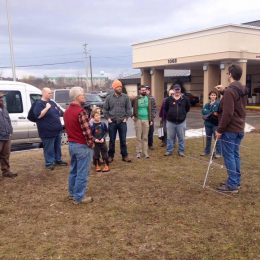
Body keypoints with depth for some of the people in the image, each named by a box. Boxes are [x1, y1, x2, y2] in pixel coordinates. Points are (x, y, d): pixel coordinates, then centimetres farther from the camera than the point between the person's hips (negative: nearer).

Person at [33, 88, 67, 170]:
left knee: (58, 147, 16)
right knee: (49, 148, -2)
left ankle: (58, 160, 27)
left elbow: (58, 112, 25)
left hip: (57, 129, 8)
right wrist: (47, 107, -23)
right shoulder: (39, 104, -9)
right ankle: (49, 163, 8)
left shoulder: (52, 102, 15)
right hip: (48, 131, -8)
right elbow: (38, 115, -22)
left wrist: (58, 122, 16)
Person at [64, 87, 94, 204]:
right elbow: (86, 130, -21)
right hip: (82, 146, -9)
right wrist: (91, 144, -9)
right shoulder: (81, 111, -21)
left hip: (71, 144, 9)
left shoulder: (67, 111, 10)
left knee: (73, 170, 19)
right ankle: (79, 197, 8)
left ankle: (72, 193, 29)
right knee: (82, 172, 0)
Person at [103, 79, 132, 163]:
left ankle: (124, 156, 16)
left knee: (123, 140, 6)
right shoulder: (109, 97, 2)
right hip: (112, 122, 0)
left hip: (122, 122, 0)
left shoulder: (125, 97, 1)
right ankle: (110, 156, 19)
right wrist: (108, 118, -1)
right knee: (112, 140, 8)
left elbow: (129, 108, 3)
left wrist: (126, 118, -2)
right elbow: (105, 109, 6)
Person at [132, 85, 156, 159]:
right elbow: (132, 108, 6)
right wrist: (132, 115, -7)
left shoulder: (150, 99, 4)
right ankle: (138, 152, 11)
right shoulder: (136, 99, -2)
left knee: (145, 137, 7)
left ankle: (145, 152, 13)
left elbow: (153, 109, 5)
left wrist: (152, 119, 0)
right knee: (138, 137, 3)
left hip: (146, 120, 1)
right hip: (138, 119, -1)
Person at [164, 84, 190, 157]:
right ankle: (169, 150, 17)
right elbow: (165, 109, 10)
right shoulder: (169, 99, 0)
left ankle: (181, 151, 19)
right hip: (170, 122, 0)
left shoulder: (185, 99, 0)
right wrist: (169, 115, 9)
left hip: (181, 122, 0)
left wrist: (183, 114, 12)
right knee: (170, 137, 7)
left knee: (181, 138, 8)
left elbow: (188, 108, 14)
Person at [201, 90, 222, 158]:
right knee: (208, 138, 15)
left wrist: (208, 114, -18)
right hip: (208, 123, 6)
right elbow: (203, 111, -4)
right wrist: (212, 113, -17)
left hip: (216, 124, -5)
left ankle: (218, 153, 8)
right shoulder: (207, 104, 13)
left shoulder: (218, 103, -5)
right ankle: (207, 151, 27)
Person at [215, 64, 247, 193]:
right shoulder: (242, 90, 10)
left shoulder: (230, 91, -19)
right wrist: (224, 91, 22)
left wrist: (220, 129, -16)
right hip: (239, 129, 9)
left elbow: (227, 113, -23)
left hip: (229, 130, -9)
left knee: (229, 156, -3)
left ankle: (232, 185, 0)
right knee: (235, 155, 15)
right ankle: (236, 181, 23)